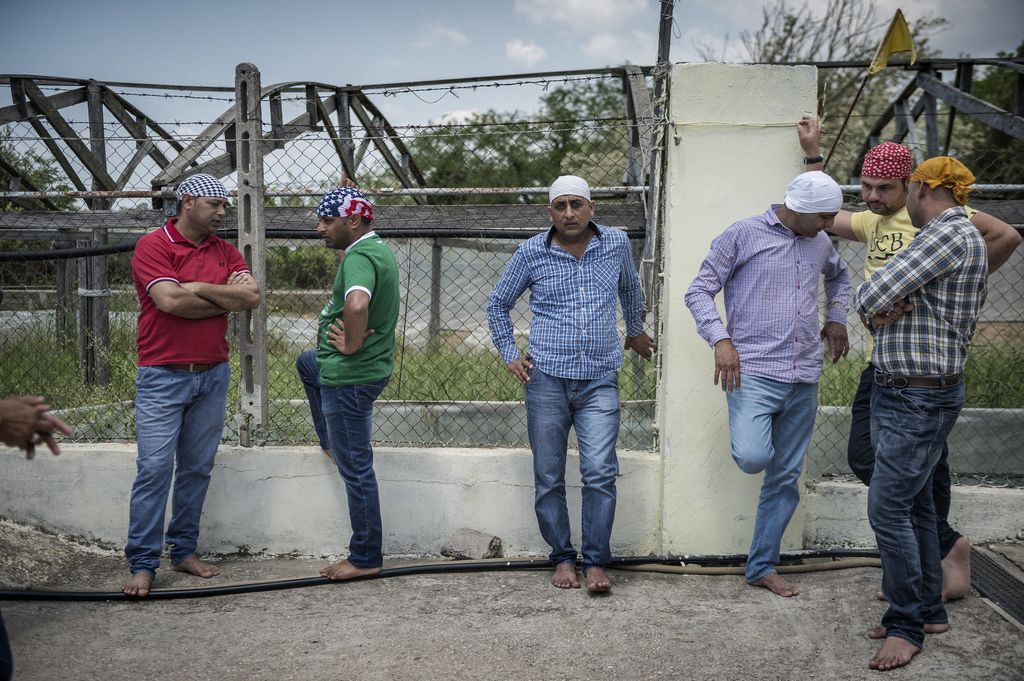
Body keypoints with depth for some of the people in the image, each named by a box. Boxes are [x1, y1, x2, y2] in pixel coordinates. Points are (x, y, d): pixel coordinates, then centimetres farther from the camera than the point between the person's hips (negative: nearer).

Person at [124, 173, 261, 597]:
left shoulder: (225, 252, 10)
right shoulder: (152, 246, -6)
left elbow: (252, 297, -4)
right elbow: (170, 301, -19)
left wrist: (198, 288, -12)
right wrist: (226, 297, -7)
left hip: (213, 375, 5)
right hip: (163, 376, -5)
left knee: (197, 468, 10)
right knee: (154, 469, -5)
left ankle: (184, 551, 21)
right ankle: (142, 564, 4)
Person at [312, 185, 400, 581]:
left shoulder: (358, 257, -21)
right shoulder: (379, 248, 11)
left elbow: (356, 303, -43)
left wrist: (352, 344, -26)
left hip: (349, 376, -10)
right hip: (369, 367, 10)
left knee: (355, 466, -1)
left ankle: (365, 558, 10)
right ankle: (330, 443, 47)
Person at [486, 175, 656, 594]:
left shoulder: (616, 244, 5)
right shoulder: (531, 253, 0)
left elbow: (630, 287, 27)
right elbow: (498, 304, 13)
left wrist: (635, 330, 36)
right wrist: (509, 355, 6)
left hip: (600, 381, 0)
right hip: (547, 379, 0)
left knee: (600, 473, -8)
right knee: (548, 477, 5)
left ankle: (596, 562, 4)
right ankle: (562, 558, 19)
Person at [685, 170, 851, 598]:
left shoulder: (820, 243, 14)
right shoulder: (743, 235, -4)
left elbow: (839, 275, 36)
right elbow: (699, 291, -4)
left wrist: (837, 318, 19)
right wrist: (720, 339, -18)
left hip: (804, 379, 6)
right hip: (753, 372, -6)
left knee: (786, 478, 8)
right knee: (753, 458, -27)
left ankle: (762, 567, 21)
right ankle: (746, 437, 10)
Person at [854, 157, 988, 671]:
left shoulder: (952, 234, -15)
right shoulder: (945, 236, 18)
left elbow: (871, 296, -21)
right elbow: (871, 303, 14)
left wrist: (876, 309, 1)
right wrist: (884, 312, -8)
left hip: (919, 401, -10)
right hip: (898, 393, 10)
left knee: (888, 508, -8)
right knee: (914, 503, 16)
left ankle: (907, 625, 4)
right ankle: (929, 610, 27)